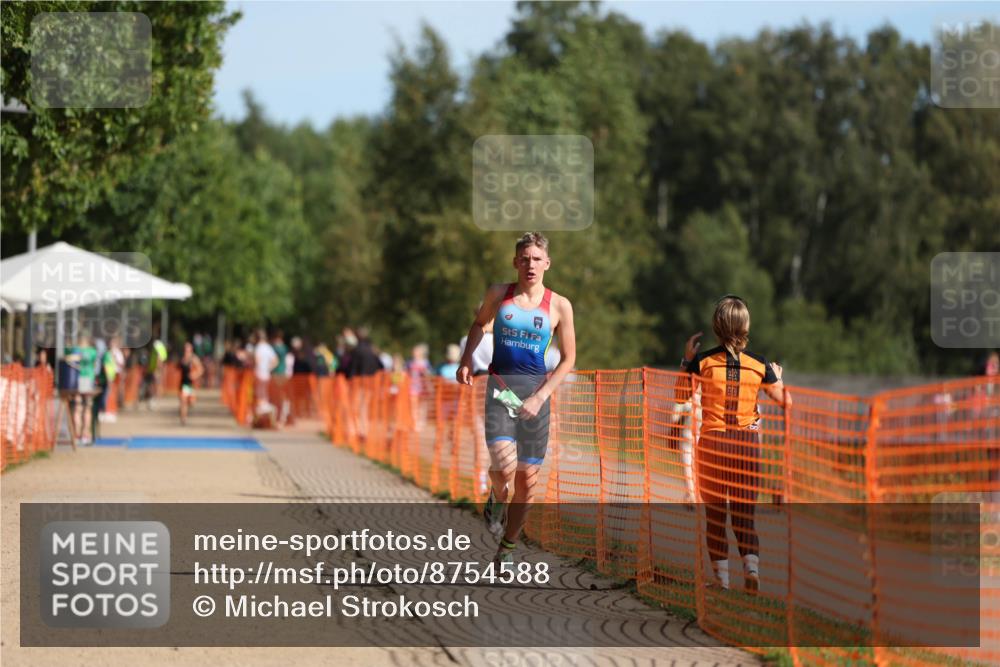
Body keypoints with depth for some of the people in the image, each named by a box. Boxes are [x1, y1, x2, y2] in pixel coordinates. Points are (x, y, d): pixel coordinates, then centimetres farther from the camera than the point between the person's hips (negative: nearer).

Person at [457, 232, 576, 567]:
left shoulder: (559, 306, 0)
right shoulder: (498, 294, 3)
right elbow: (479, 323, 24)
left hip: (536, 391, 1)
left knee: (527, 478, 4)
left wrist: (540, 397, -7)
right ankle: (497, 499, 14)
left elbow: (568, 358, 4)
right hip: (500, 386, -1)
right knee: (504, 466, -23)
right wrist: (467, 359, 8)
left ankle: (507, 548, 22)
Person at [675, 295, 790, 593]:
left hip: (712, 441, -1)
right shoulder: (759, 365, -4)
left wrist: (686, 359, 9)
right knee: (744, 512, 10)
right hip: (747, 441, 1)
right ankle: (751, 565, -12)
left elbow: (681, 395, 3)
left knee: (715, 513, 11)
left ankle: (721, 576, 10)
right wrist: (778, 377, 23)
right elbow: (786, 401, 5)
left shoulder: (702, 361, -9)